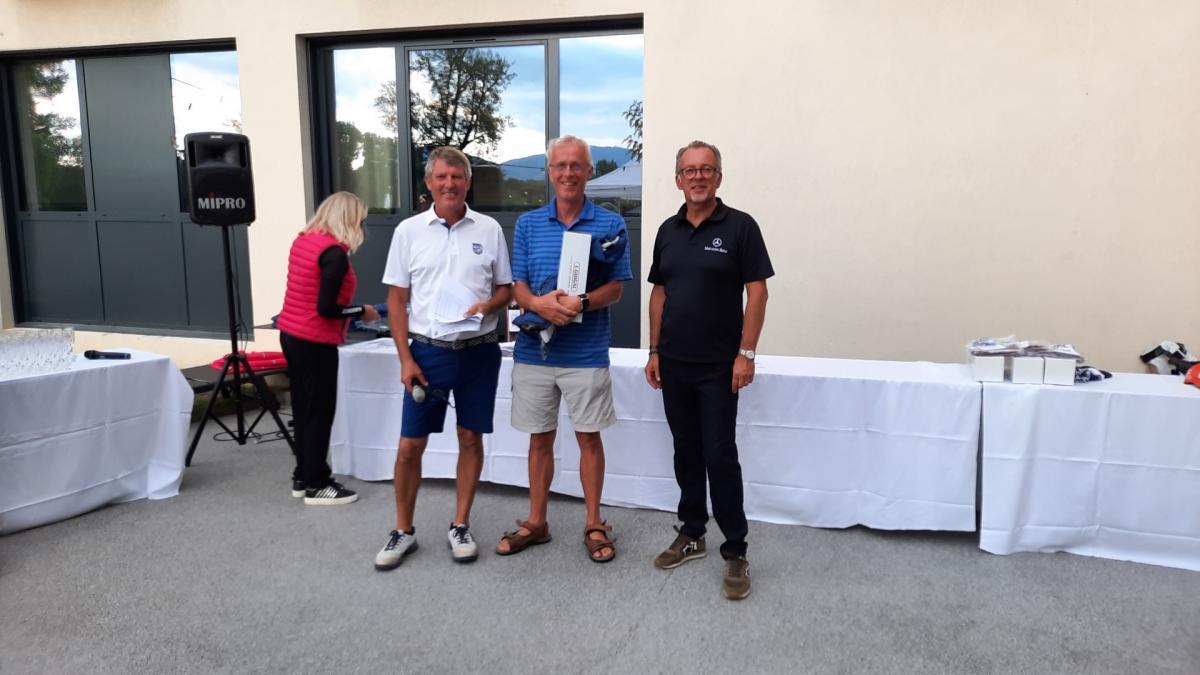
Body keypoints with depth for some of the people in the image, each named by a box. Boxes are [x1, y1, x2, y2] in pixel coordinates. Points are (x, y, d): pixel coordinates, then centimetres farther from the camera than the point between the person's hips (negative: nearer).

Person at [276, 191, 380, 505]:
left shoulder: (302, 239, 7)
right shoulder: (334, 253, -19)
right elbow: (325, 308, -21)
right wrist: (361, 311, -8)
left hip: (290, 334, 8)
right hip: (315, 342, -8)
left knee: (304, 407, 17)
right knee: (319, 412, 3)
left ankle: (303, 475, 28)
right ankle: (316, 485, 14)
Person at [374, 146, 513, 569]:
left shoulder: (489, 230, 2)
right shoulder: (409, 231, 1)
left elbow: (506, 289, 8)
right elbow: (397, 301, 2)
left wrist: (489, 305, -15)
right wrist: (405, 359, -5)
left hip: (478, 352, 1)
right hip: (427, 352, 0)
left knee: (471, 439, 9)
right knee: (410, 445, 3)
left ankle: (460, 527, 24)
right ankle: (403, 531, 21)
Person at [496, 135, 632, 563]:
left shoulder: (610, 224, -1)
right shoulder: (528, 224, 6)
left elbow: (615, 288, -3)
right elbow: (518, 287, 4)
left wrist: (581, 303, -23)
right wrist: (540, 305, -19)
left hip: (586, 353, -2)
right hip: (534, 350, 2)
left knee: (589, 437, 7)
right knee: (540, 438, 12)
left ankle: (594, 525, 22)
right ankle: (536, 523, 26)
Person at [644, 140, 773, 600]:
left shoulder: (740, 226, -5)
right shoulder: (668, 230, 10)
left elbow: (757, 292, -8)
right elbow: (659, 293, 13)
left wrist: (746, 354, -14)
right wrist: (654, 351, 8)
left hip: (719, 366, -5)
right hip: (674, 364, 5)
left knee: (720, 457, -4)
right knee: (686, 451, 13)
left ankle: (735, 552, 7)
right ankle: (691, 534, 27)